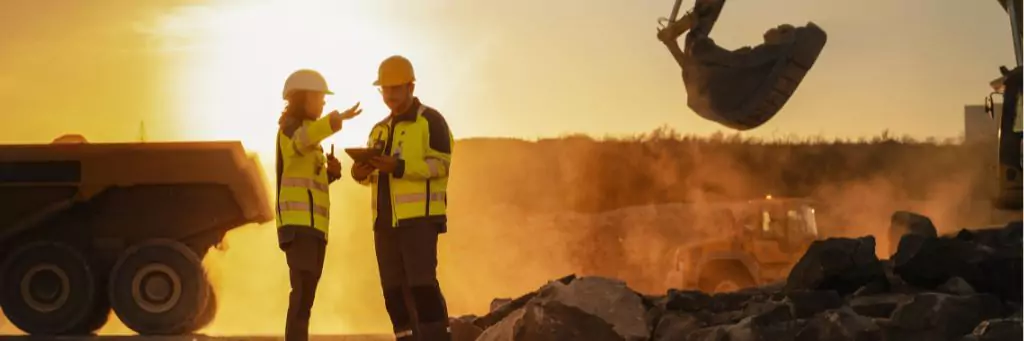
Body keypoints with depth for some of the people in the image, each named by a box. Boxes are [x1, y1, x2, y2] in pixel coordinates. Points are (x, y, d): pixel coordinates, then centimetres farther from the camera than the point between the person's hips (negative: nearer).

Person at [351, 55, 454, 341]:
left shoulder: (430, 121, -1)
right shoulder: (380, 129, 21)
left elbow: (439, 165, -12)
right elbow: (373, 174, 21)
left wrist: (398, 167, -22)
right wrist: (361, 172, -3)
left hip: (420, 217, -7)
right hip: (385, 220, 7)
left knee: (422, 284, -14)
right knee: (395, 291, 4)